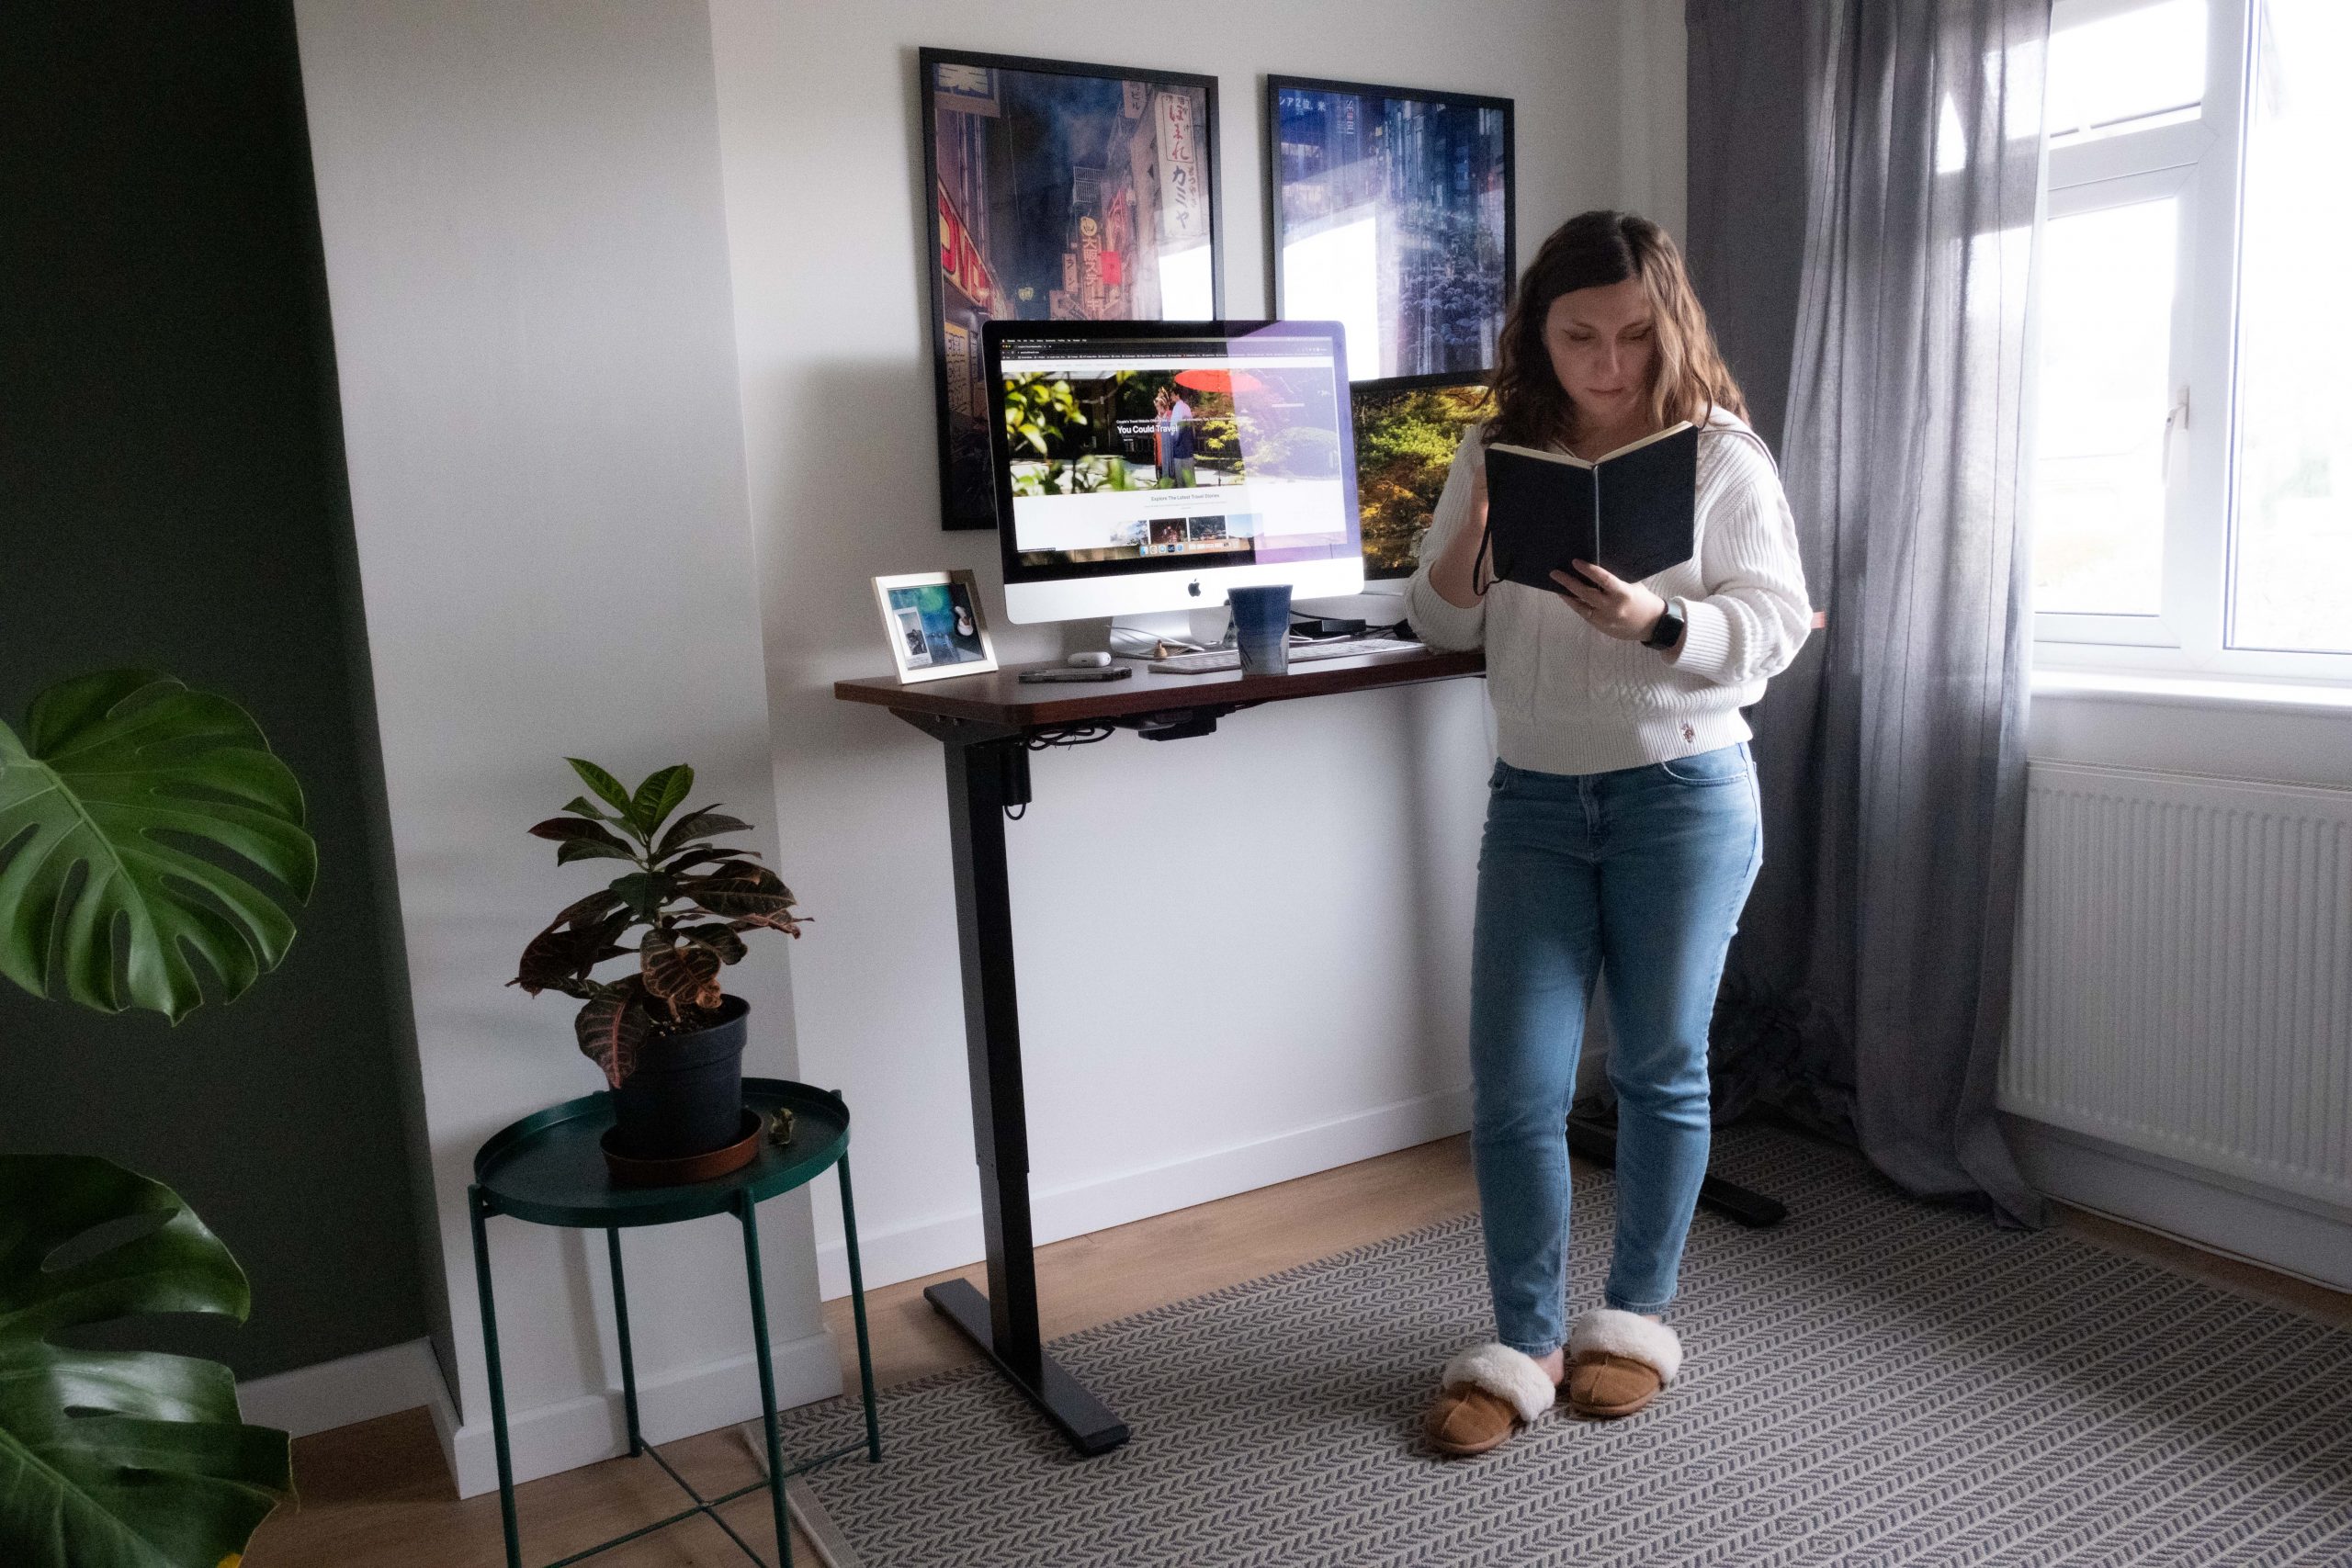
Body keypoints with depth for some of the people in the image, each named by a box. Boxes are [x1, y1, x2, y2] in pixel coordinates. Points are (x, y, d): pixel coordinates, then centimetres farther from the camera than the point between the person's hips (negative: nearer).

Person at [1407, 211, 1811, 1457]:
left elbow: (1775, 625, -6)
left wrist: (1655, 622, -24)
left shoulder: (1721, 454, -3)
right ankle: (1523, 1344, 18)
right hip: (1533, 796, 3)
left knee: (1660, 1068, 11)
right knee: (1512, 1085, 1)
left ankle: (1636, 1317, 30)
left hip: (1683, 792, -2)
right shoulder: (1498, 451, 5)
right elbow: (1441, 624, 5)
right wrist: (1474, 529, -14)